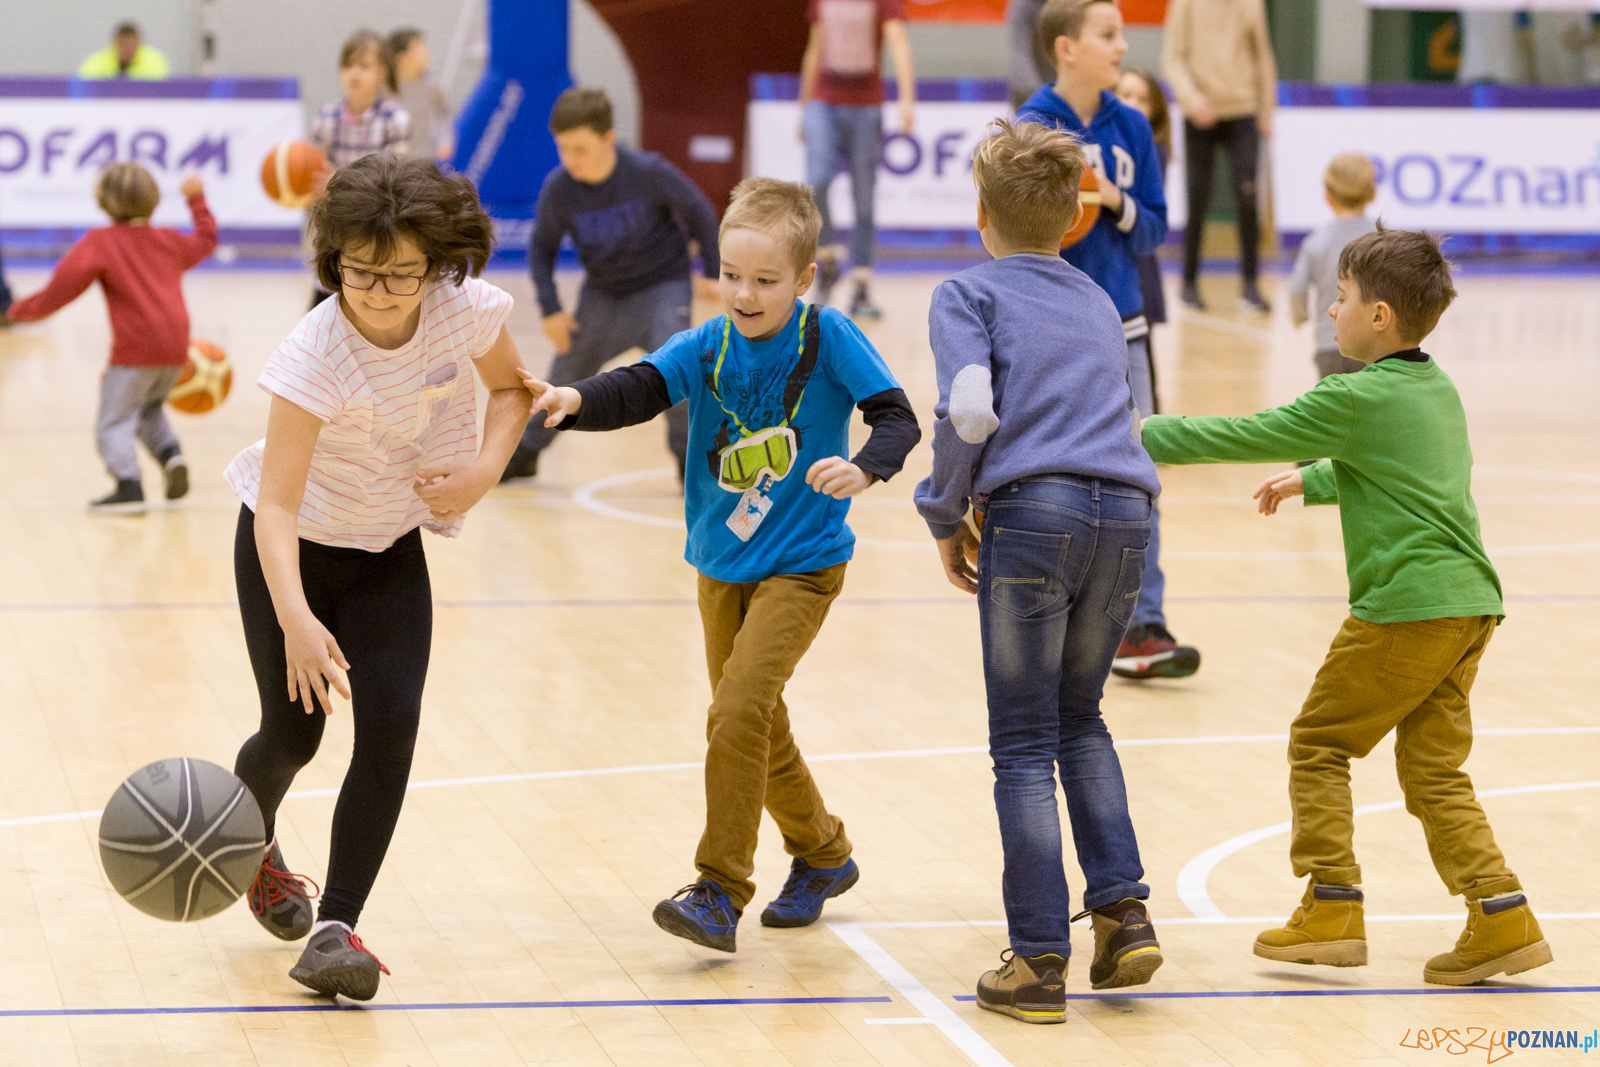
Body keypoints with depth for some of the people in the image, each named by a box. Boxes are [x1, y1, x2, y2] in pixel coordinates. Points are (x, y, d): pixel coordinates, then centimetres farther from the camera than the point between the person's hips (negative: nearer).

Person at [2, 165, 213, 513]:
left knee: (114, 422, -3)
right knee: (149, 408, 27)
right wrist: (197, 200, 48)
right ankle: (170, 452, 1)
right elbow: (205, 240, 34)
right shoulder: (168, 240, 14)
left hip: (135, 349, -6)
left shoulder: (100, 242, -4)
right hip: (175, 349, 6)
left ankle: (129, 487, -20)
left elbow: (69, 276, -16)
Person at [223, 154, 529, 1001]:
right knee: (294, 732, 3)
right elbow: (277, 507, -39)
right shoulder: (315, 354, -34)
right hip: (294, 546, -3)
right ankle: (250, 843, 39)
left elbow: (510, 389, 2)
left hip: (389, 547, 3)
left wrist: (485, 467, -18)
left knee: (390, 727, -14)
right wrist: (296, 620, -54)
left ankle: (335, 930, -11)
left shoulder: (467, 309, -22)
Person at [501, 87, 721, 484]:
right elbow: (542, 249, -2)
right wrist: (550, 309, -11)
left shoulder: (649, 173, -26)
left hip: (662, 285, -3)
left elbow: (698, 213, -9)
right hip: (601, 294, 3)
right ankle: (526, 451, 35)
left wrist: (711, 272, -6)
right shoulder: (557, 190, -19)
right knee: (566, 373, 12)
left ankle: (690, 458, -6)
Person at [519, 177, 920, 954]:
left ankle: (721, 891, -17)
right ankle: (822, 855, 38)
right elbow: (638, 390, -20)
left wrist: (865, 468, -37)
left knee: (739, 708, -20)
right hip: (722, 566, 6)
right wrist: (575, 401, -41)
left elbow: (896, 416, -16)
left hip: (801, 566, -5)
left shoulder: (827, 338, -12)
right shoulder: (706, 347, -5)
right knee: (755, 724, 16)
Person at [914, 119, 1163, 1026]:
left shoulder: (970, 293, 7)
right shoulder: (1099, 304, 25)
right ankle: (1123, 909, 10)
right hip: (1126, 510, 5)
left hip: (1033, 508, -5)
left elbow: (970, 412, -9)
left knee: (1025, 743, 3)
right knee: (1080, 718, 23)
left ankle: (1040, 960, 1)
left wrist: (945, 516, 3)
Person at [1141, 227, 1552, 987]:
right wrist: (1308, 481, 43)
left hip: (1405, 605, -8)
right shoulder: (1437, 391, 16)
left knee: (1319, 743, 6)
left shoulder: (1356, 399, -10)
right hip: (1468, 604, 8)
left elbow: (1244, 438, -6)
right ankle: (1501, 918, 0)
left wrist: (1146, 437, 3)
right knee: (1433, 769, 9)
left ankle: (1332, 909, 4)